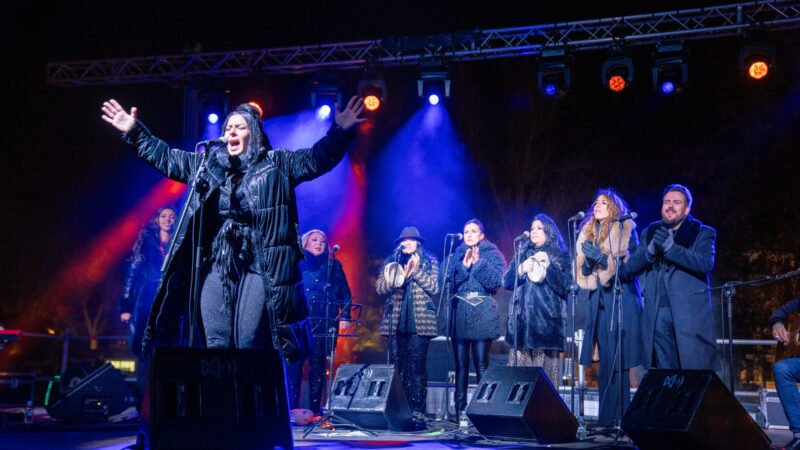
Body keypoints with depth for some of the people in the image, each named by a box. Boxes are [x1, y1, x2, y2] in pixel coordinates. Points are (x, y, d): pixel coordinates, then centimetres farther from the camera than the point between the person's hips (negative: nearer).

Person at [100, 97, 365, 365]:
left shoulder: (276, 164, 5)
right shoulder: (206, 163, 16)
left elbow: (317, 158, -5)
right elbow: (164, 157, 25)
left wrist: (340, 132, -20)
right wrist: (135, 131, 21)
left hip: (257, 268, -4)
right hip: (215, 267, 4)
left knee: (249, 347, -7)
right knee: (215, 346, 2)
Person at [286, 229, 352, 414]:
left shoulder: (333, 265, 12)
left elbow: (345, 294, 11)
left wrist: (345, 316, -1)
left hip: (325, 323, 0)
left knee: (318, 366, 0)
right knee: (294, 365, -7)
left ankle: (315, 410, 3)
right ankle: (291, 410, -5)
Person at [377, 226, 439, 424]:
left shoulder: (430, 262, 10)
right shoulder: (391, 262, 15)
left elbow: (434, 287, -1)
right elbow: (380, 287, 4)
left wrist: (416, 271, -9)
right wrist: (400, 275, -10)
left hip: (420, 322, -2)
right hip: (396, 322, 2)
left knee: (417, 367, -8)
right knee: (397, 367, -1)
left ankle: (417, 412, -9)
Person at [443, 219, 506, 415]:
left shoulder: (493, 255, 9)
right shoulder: (455, 257, 17)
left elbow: (496, 282, -6)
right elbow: (448, 284, 4)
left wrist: (478, 263, -12)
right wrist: (463, 266, -7)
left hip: (483, 316, -3)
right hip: (459, 315, 3)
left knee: (482, 365, -8)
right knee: (461, 364, 1)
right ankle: (460, 409, 4)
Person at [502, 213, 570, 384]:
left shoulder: (560, 255, 8)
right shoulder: (522, 253, 18)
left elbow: (564, 287, -2)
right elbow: (506, 282, 11)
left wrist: (548, 266, -14)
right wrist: (521, 270, -8)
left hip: (546, 319, -3)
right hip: (522, 317, 3)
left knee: (544, 368, -8)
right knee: (520, 369, -4)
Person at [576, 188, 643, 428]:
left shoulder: (625, 230, 1)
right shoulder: (588, 234, 17)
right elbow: (583, 273, 17)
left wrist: (602, 256, -16)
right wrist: (588, 261, -4)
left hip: (621, 299, -5)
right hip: (599, 300, 5)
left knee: (618, 361, -9)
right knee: (605, 360, 4)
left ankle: (619, 417, -7)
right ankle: (606, 416, 5)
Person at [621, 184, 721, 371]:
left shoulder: (703, 233, 6)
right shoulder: (649, 233, 16)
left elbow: (706, 263, -12)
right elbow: (630, 267, 7)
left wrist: (669, 246, -20)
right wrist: (651, 249, -12)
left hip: (690, 313, -3)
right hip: (657, 314, 3)